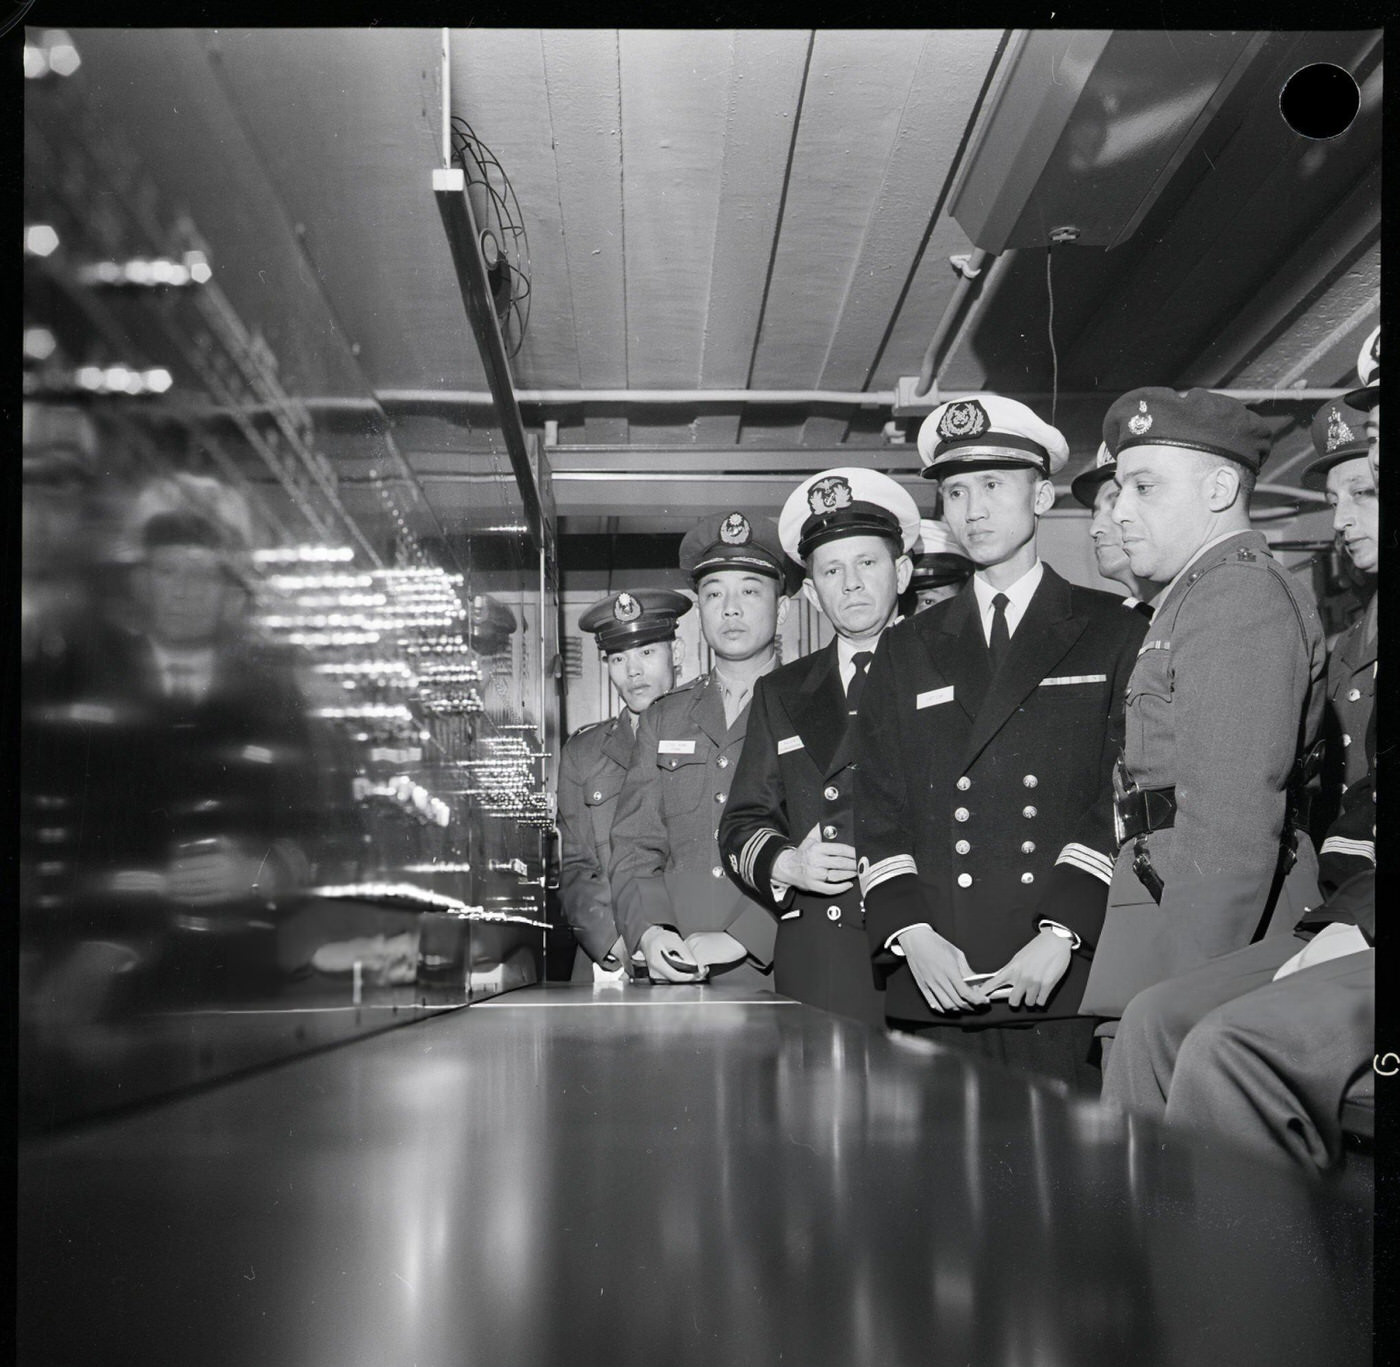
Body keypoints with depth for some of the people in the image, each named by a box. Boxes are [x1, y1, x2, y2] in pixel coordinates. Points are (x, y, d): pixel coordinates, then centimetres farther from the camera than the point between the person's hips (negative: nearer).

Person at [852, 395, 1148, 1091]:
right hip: (935, 983, 2)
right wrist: (912, 935, -5)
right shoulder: (906, 650, 17)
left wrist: (1062, 934, -12)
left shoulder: (1116, 634, 8)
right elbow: (879, 811, 11)